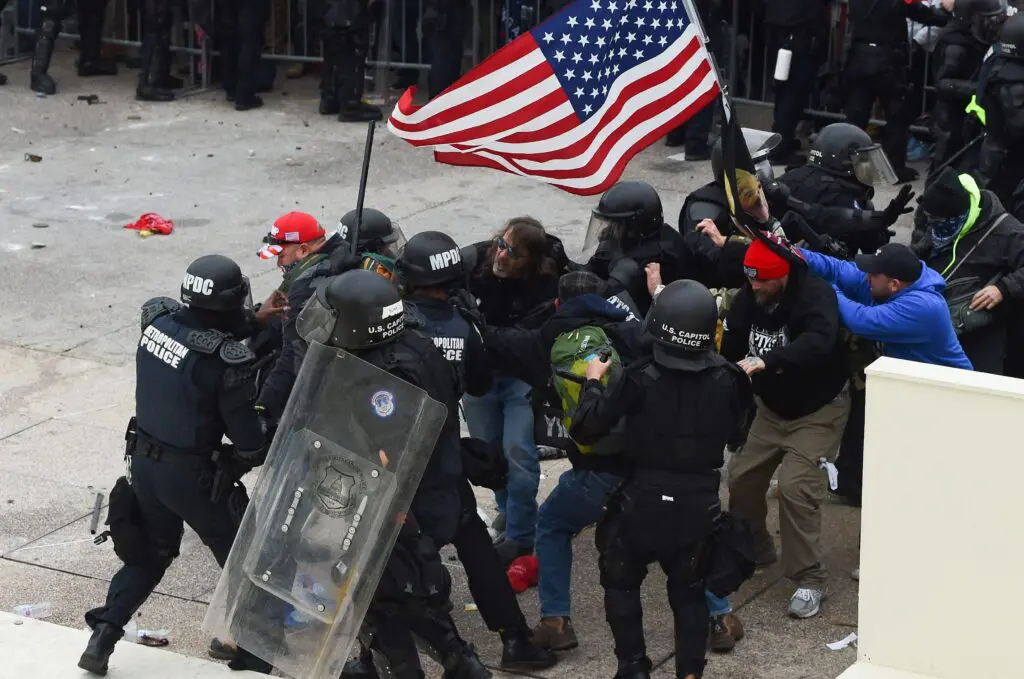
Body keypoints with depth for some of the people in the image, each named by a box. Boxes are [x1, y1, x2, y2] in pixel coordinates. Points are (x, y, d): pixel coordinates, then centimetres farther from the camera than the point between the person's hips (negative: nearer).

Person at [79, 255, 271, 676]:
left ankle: (102, 637, 19)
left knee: (148, 554, 26)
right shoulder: (227, 357, -25)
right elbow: (249, 442, -22)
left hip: (144, 462, 6)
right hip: (193, 476, -6)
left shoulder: (157, 317, -8)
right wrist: (245, 460, 2)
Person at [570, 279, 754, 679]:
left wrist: (593, 382, -1)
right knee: (689, 590, 19)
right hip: (700, 504, 3)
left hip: (645, 501, -3)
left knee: (621, 581, 19)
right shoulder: (727, 381, -11)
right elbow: (734, 426, 9)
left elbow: (585, 430, -15)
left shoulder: (638, 380, -20)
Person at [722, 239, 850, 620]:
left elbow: (818, 341, -47)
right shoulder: (748, 299, -7)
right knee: (742, 476, 6)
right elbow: (730, 348, -2)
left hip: (818, 410, -7)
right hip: (772, 407, 7)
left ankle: (810, 579, -10)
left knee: (796, 486, -20)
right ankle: (753, 550, 31)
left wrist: (766, 361, -59)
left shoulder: (815, 294, -28)